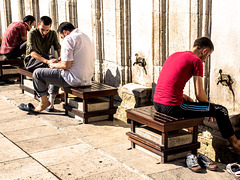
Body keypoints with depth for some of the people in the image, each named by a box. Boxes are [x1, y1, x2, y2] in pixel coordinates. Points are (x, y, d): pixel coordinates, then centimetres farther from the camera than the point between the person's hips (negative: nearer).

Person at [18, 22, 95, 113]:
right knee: (56, 70, 33)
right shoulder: (85, 36, 15)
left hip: (75, 79, -10)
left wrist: (54, 65, 0)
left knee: (37, 73, 0)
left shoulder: (69, 39, -13)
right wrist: (62, 60, 23)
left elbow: (66, 65, -19)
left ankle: (44, 102, 15)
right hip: (87, 78, 10)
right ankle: (52, 101, 33)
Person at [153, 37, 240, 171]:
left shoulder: (174, 55, 18)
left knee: (188, 101, 39)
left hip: (157, 104, 9)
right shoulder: (196, 60, -5)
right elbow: (200, 94, -7)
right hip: (172, 107, -9)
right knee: (221, 110, 3)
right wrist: (211, 109, 11)